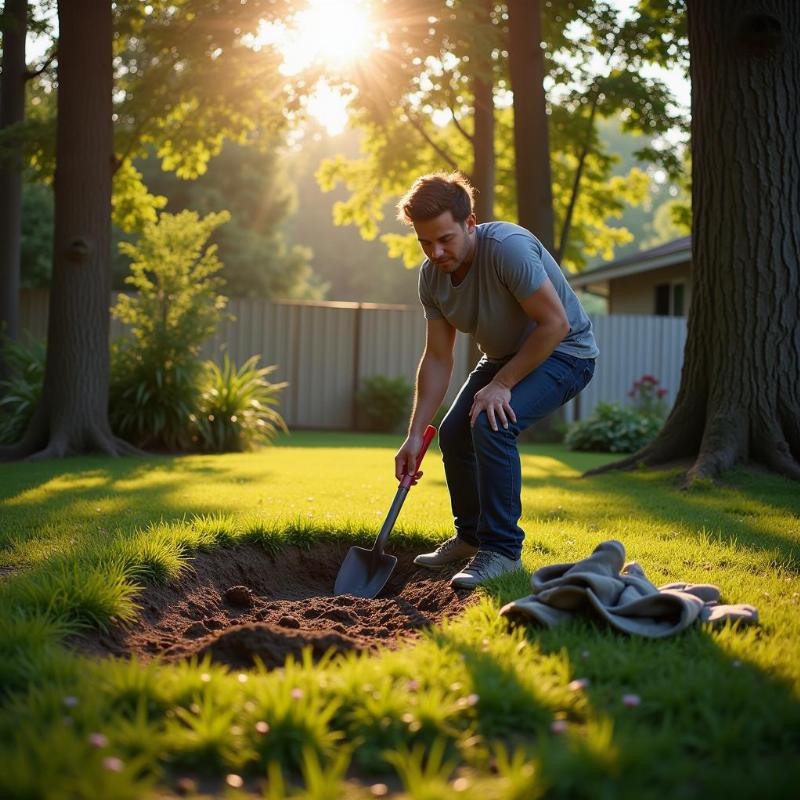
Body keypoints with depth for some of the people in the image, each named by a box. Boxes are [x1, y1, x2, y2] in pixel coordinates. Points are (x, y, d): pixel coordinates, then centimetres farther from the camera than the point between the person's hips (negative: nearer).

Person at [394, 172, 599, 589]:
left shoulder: (507, 247, -33)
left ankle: (502, 549, -16)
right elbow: (438, 359, -4)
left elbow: (556, 324, -30)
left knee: (491, 424, -27)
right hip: (505, 355, 8)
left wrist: (502, 384, -25)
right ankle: (471, 535, 28)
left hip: (562, 352, -8)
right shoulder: (432, 275, -9)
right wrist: (415, 434, -9)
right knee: (453, 432, 4)